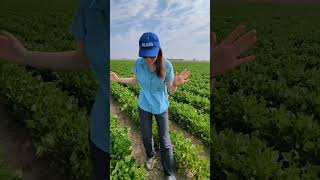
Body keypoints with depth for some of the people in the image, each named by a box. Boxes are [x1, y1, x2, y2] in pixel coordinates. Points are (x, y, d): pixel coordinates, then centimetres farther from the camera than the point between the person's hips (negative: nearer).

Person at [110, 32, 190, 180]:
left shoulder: (167, 65, -24)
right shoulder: (138, 63, -18)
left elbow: (171, 90, -16)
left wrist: (175, 84, -39)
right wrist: (118, 79, -11)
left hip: (161, 107, -2)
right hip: (144, 106, 2)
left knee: (164, 140, 9)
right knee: (146, 136, 22)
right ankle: (150, 156, 54)